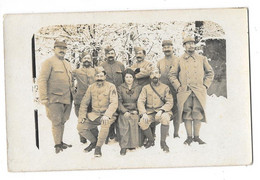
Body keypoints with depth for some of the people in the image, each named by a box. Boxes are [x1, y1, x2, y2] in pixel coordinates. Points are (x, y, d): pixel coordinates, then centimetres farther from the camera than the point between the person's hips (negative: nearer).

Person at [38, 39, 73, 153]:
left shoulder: (67, 64, 18)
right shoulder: (49, 62, -5)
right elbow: (42, 80, -12)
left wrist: (72, 96, 21)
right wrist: (43, 98, -17)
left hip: (67, 99, 7)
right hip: (54, 99, -7)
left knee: (62, 121, 10)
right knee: (57, 122, -5)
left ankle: (61, 142, 20)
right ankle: (57, 145, 1)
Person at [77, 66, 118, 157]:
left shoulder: (111, 87, -5)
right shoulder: (91, 87, 8)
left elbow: (114, 103, -15)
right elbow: (84, 103, 13)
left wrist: (107, 115, -30)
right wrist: (82, 116, -1)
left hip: (107, 114, -4)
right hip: (94, 115, 4)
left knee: (105, 123, -37)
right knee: (80, 126, -15)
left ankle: (98, 147, -19)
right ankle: (94, 141, 13)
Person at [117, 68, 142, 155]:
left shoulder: (139, 88, 14)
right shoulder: (120, 88, 13)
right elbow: (119, 102, 5)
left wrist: (136, 111, -3)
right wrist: (124, 111, -9)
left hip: (135, 111, 0)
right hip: (124, 111, 0)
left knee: (134, 120, -32)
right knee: (124, 121, -30)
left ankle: (132, 143, -22)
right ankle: (124, 146, -29)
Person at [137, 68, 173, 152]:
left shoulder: (165, 87, 6)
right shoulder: (145, 88, 9)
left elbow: (170, 102, -1)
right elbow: (140, 101, 0)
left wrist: (161, 110, -19)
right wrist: (144, 113, -18)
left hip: (162, 111, -1)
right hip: (149, 112, 1)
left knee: (165, 117, -36)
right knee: (142, 122, -28)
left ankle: (163, 142, -18)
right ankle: (151, 140, 1)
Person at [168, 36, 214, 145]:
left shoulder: (202, 59, 12)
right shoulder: (179, 60, 9)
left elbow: (210, 73, 17)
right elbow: (172, 75, 11)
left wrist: (205, 85, 7)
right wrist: (178, 87, 1)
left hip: (199, 91, 1)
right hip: (185, 92, -1)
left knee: (198, 114, -1)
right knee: (187, 114, -1)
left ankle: (196, 136, 7)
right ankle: (189, 137, 6)